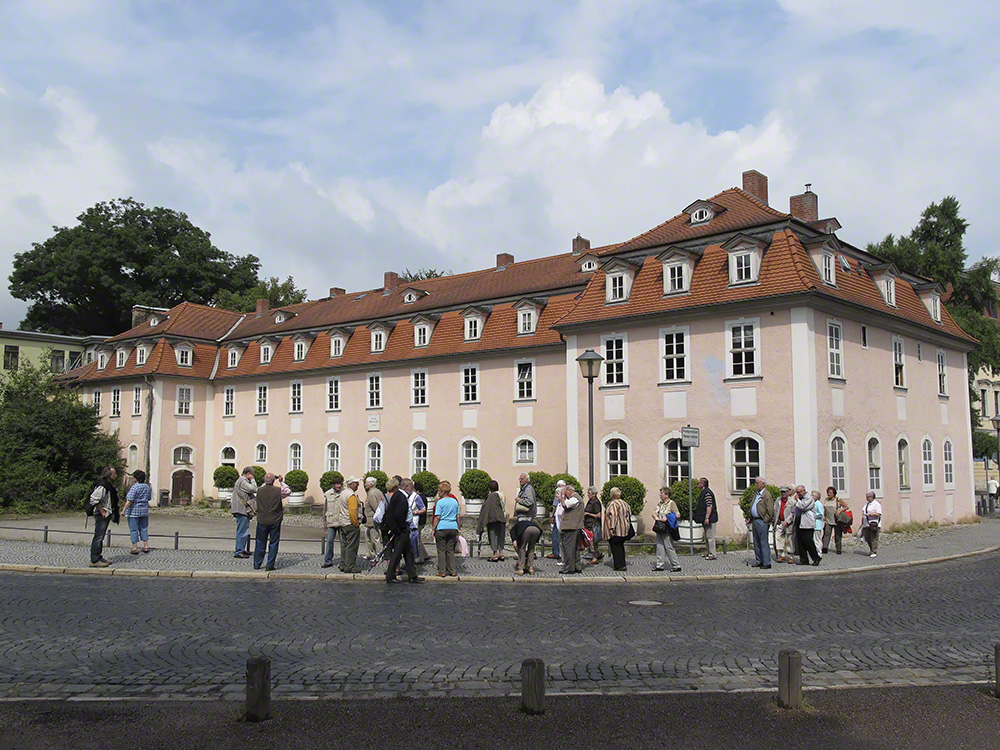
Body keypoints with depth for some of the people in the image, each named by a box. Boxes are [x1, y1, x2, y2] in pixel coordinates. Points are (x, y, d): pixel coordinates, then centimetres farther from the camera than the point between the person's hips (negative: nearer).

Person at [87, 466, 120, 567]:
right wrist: (102, 511, -20)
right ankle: (94, 561, -5)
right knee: (98, 537, -8)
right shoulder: (102, 486, -18)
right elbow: (93, 500, -24)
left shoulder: (110, 486, 14)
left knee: (100, 537, 15)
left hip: (107, 515, 10)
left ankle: (99, 558, 23)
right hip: (101, 516, -10)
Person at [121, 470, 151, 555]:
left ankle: (135, 548, 2)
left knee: (133, 529, 1)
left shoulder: (134, 487, -15)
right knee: (144, 528, 13)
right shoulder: (147, 487, 6)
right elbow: (149, 498, 17)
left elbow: (130, 500, -19)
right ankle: (146, 546, 12)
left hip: (134, 511, -6)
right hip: (144, 510, 6)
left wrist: (124, 510, -16)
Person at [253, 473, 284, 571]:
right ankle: (270, 565, 5)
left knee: (260, 543, 12)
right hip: (275, 521, -2)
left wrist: (265, 484, 26)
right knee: (273, 544, 5)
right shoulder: (278, 490, -11)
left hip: (262, 520, 2)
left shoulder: (259, 490, -3)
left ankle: (257, 564, 18)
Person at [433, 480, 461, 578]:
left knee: (441, 550, 3)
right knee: (450, 550, 12)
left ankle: (442, 571, 4)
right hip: (453, 528, 5)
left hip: (441, 528, -5)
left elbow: (437, 517, -10)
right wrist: (457, 528, 20)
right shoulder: (455, 501, 7)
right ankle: (452, 571, 12)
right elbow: (458, 516, 11)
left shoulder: (440, 502, -9)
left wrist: (433, 529, -2)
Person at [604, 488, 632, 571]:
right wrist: (628, 524, 21)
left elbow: (613, 516, -22)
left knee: (616, 548, -3)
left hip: (616, 530, -8)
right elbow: (628, 515, 15)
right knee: (620, 547, 17)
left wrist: (611, 528, -24)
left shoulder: (613, 504, -14)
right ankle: (622, 564, 20)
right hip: (624, 529, 8)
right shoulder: (625, 503, 11)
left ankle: (619, 565, -6)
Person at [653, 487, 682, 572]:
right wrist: (656, 518, -9)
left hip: (667, 529, -7)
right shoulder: (660, 503, 15)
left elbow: (677, 515, -12)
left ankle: (676, 566, 3)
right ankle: (660, 565, 12)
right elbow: (654, 513, 12)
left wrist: (667, 518, -18)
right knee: (659, 546, 7)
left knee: (669, 547, -5)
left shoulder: (671, 503, -6)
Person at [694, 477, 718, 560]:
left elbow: (709, 506, -23)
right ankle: (708, 552, 22)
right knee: (707, 537, 15)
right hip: (706, 519, 11)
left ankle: (712, 554, -5)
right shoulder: (703, 492, 17)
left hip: (709, 519, -11)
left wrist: (707, 518, -25)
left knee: (710, 537, -7)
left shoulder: (707, 493, -16)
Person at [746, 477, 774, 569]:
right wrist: (749, 518, 15)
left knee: (764, 543, -5)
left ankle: (767, 563, -1)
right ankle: (759, 561, 22)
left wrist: (765, 521, -15)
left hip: (762, 521, -9)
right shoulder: (756, 493, 17)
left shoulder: (766, 494, -11)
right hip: (755, 520, 9)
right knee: (756, 543, 14)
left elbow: (770, 510, -15)